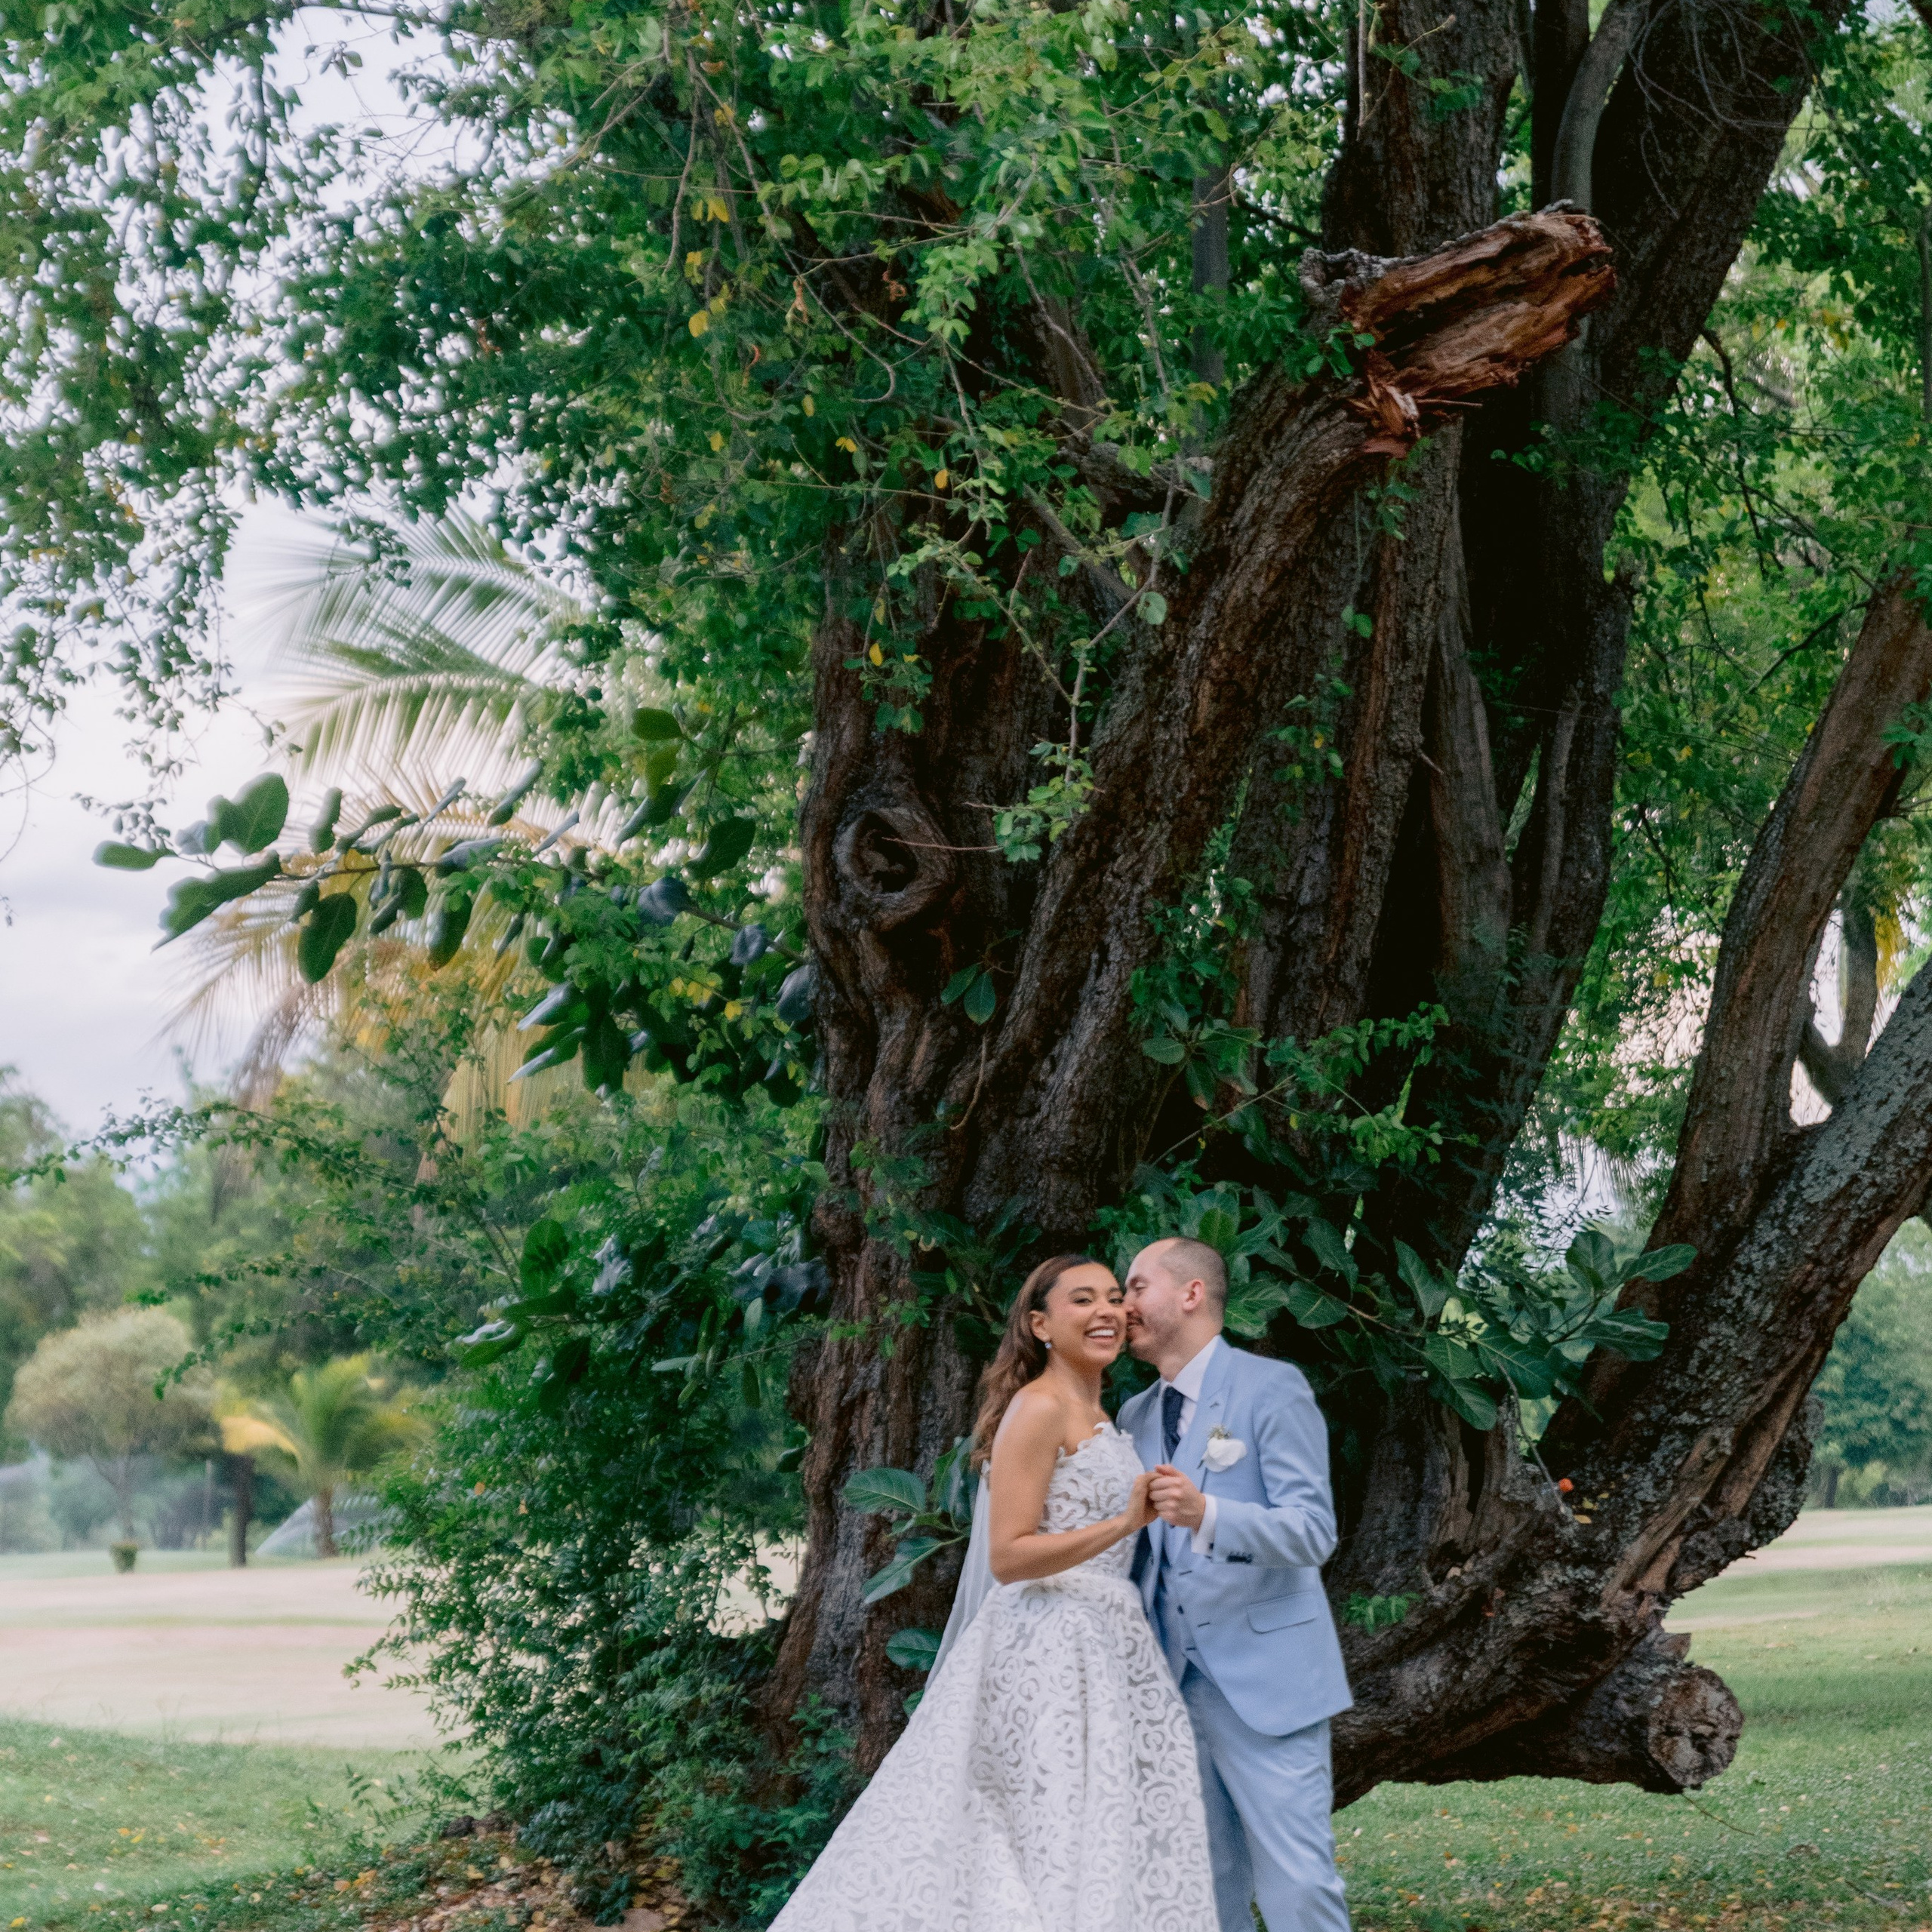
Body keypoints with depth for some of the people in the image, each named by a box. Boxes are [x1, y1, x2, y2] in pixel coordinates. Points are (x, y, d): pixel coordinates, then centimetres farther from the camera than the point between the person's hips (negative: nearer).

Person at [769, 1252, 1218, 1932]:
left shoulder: (1094, 1417, 17)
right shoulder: (1038, 1409, -11)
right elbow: (1008, 1557, -17)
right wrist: (1125, 1525, -24)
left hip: (1105, 1650, 9)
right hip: (1051, 1651, -9)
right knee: (1062, 1854, -9)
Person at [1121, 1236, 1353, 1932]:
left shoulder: (1272, 1387, -7)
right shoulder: (1136, 1416, 14)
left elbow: (1312, 1532, -15)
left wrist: (1206, 1515, -31)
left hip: (1264, 1683, -6)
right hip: (1175, 1684, 6)